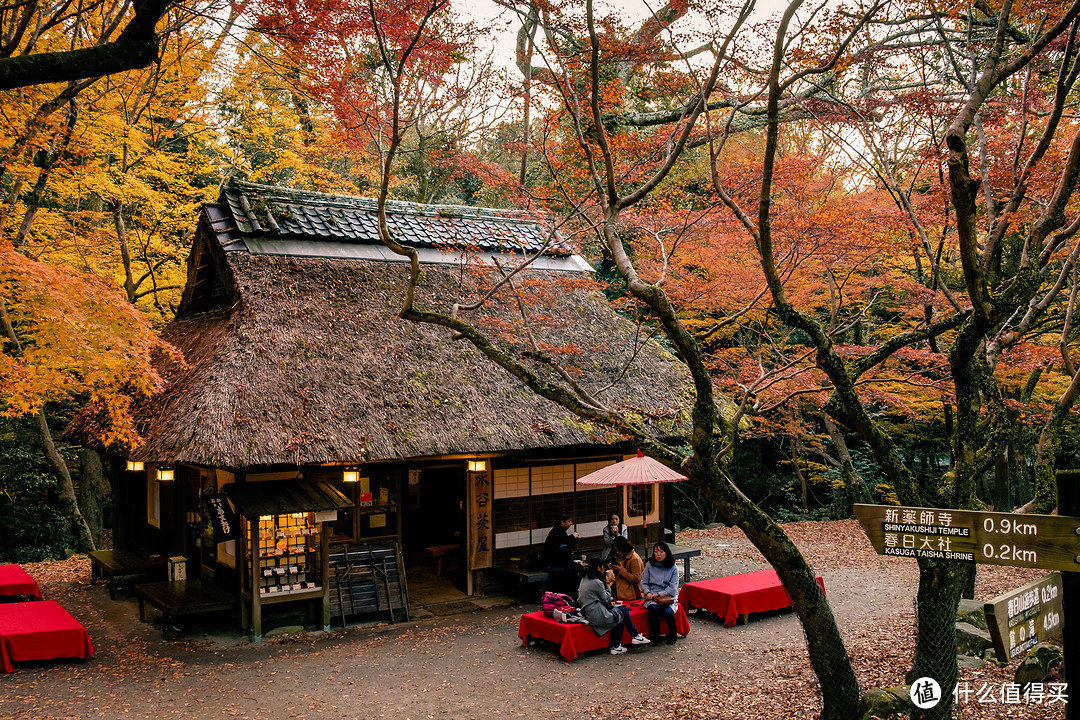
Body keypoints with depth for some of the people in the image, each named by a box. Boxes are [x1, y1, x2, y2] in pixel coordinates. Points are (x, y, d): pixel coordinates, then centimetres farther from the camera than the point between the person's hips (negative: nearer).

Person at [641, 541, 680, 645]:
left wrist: (658, 594, -13)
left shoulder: (673, 568, 2)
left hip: (668, 596, -1)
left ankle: (673, 635, -2)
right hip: (652, 596, 1)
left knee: (668, 612, -31)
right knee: (654, 609, -33)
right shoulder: (649, 565, 6)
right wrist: (648, 592, -10)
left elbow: (672, 588, -3)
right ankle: (655, 636, -13)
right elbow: (644, 582, 11)